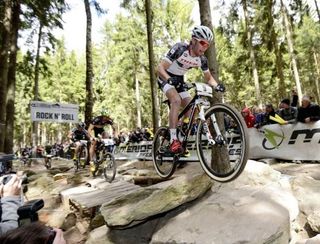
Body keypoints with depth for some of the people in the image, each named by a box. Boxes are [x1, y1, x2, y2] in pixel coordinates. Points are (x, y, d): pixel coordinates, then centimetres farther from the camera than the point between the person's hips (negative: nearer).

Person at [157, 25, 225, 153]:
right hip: (166, 78, -6)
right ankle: (173, 140, -32)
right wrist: (169, 79, -51)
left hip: (179, 80, 6)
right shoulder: (179, 48, -26)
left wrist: (216, 85, -22)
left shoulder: (202, 59, -10)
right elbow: (160, 68, -31)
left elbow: (208, 77, 1)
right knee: (176, 100, -32)